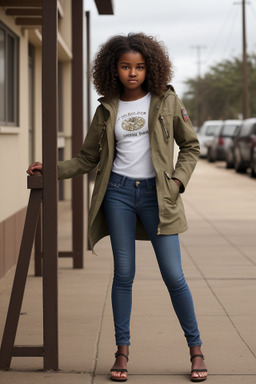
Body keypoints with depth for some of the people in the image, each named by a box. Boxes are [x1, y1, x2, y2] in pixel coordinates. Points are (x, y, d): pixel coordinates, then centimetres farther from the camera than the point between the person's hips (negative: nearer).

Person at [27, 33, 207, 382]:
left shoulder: (166, 101, 2)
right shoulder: (107, 110, 7)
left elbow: (190, 146, 9)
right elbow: (88, 158, 12)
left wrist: (177, 183, -4)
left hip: (157, 194, -1)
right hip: (119, 192, 2)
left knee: (173, 275, -3)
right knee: (123, 274, 2)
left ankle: (195, 348, 11)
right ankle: (122, 351, 13)